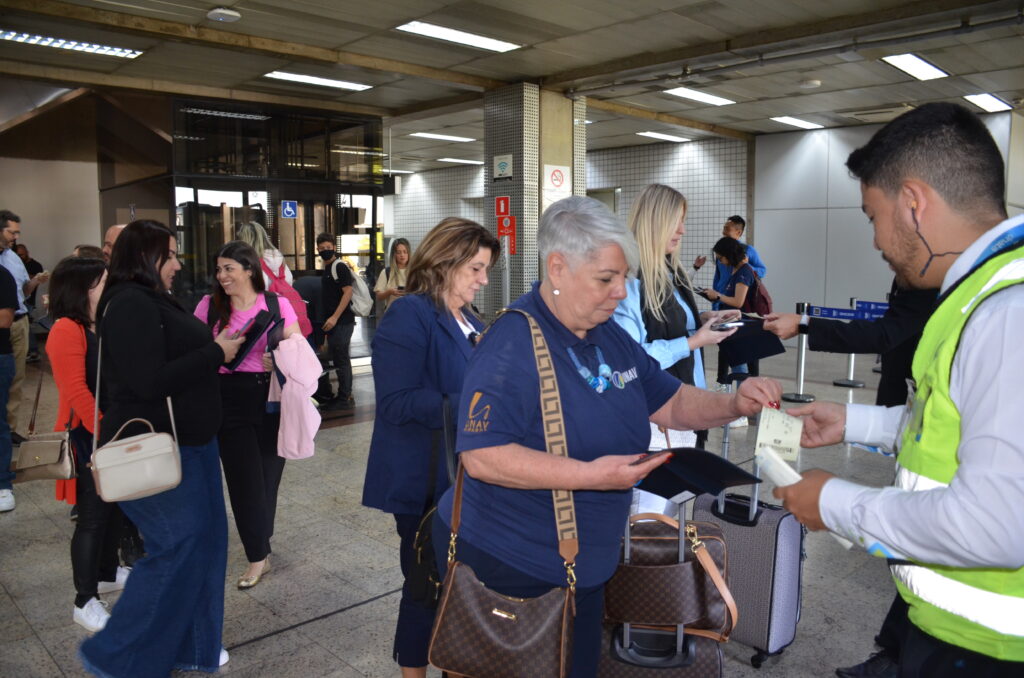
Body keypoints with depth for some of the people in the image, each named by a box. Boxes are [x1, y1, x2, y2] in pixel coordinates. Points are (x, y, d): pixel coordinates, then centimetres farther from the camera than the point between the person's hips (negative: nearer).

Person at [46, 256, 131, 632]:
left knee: (114, 505, 18)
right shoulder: (68, 329, -16)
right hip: (87, 438, -8)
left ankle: (108, 572, 36)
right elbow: (76, 392, -22)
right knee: (93, 516, -2)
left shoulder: (104, 326, 12)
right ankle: (85, 602, 10)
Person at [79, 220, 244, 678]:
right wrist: (215, 354, -19)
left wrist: (215, 350, 5)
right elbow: (150, 381, -27)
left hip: (183, 442, 10)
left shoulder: (150, 300, 14)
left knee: (202, 541, 13)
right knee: (177, 546, -6)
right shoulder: (130, 304, -18)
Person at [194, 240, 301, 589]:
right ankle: (258, 556, 15)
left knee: (269, 471, 9)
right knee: (245, 477, 1)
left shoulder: (278, 305, 0)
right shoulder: (209, 306, 2)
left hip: (271, 396, 0)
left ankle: (260, 542, 34)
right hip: (230, 399, 0)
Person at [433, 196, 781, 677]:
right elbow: (482, 456, -28)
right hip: (506, 565, -7)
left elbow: (671, 404, 12)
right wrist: (590, 475, -32)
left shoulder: (612, 338, 5)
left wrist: (734, 404, -7)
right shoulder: (511, 344, -22)